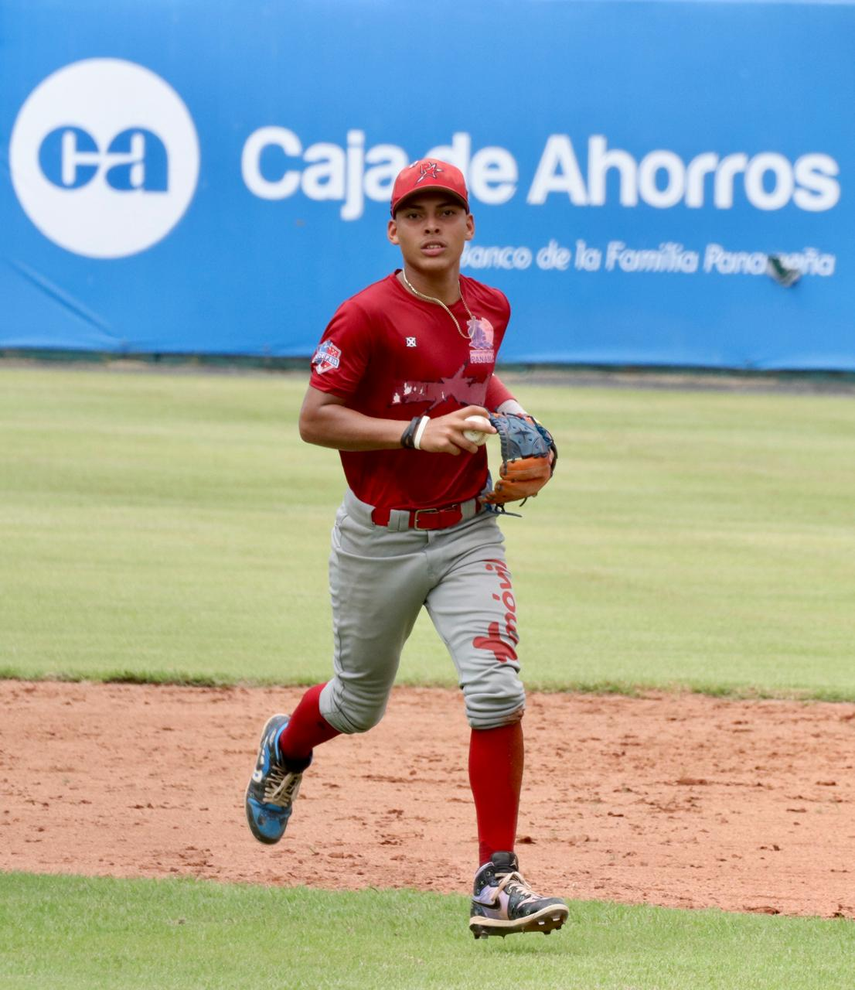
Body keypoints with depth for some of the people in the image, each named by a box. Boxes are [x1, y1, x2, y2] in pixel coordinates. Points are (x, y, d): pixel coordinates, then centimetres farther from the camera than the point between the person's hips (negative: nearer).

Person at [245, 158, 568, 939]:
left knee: (497, 693, -15)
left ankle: (497, 883, -11)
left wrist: (508, 410, 4)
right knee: (360, 704, 15)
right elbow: (315, 419, -17)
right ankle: (286, 748, 53)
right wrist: (417, 433, -26)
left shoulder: (489, 309, 5)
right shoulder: (367, 317, -15)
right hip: (379, 541, -3)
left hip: (468, 534, 3)